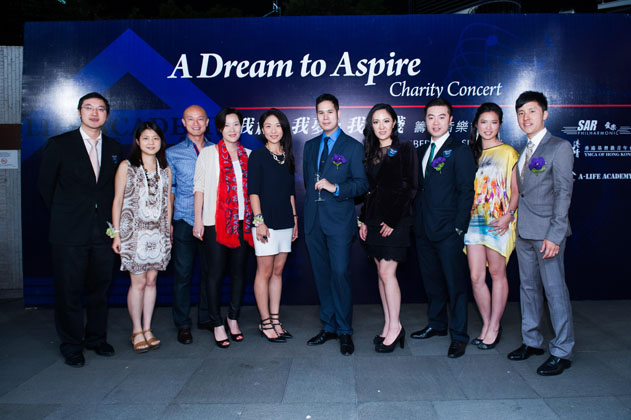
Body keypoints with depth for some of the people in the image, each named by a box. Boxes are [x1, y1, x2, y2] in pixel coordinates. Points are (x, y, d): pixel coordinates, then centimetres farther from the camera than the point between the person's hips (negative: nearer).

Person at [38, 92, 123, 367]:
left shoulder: (114, 148, 9)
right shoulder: (59, 145, 0)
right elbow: (45, 184, 5)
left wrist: (112, 219, 7)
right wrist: (63, 215, 8)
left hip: (103, 231, 3)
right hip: (70, 232, -3)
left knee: (100, 287, 11)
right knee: (69, 290, 5)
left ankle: (96, 337, 27)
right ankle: (71, 345, 19)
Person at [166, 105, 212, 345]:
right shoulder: (173, 153, 6)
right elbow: (169, 190, 6)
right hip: (184, 221, -2)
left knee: (209, 271, 9)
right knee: (182, 273, 2)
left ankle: (206, 318, 24)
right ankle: (182, 324, 14)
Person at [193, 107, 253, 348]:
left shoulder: (248, 155, 11)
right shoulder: (208, 154, 2)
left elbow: (251, 188, 14)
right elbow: (199, 187, 0)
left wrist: (256, 219, 8)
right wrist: (198, 219, -6)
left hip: (242, 222, 3)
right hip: (215, 222, -3)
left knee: (239, 271, 8)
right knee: (215, 273, 0)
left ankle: (233, 319, 23)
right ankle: (217, 324, 11)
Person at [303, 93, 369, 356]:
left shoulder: (352, 147, 1)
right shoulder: (310, 146, 16)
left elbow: (362, 183, -4)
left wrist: (335, 188, -17)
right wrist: (311, 203, 15)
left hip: (339, 220, -5)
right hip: (314, 221, 5)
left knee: (340, 273, -7)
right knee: (322, 274, 9)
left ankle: (344, 332, 5)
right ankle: (328, 327, 20)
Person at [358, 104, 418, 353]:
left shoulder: (405, 151, -2)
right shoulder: (369, 153, 14)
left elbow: (410, 189, -8)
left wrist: (393, 220, -12)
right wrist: (363, 219, 7)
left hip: (395, 220, -6)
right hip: (373, 219, 6)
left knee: (387, 271, -10)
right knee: (381, 272, 8)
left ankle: (395, 326, 3)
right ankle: (388, 326, 16)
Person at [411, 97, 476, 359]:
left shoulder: (459, 151, -4)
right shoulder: (421, 152, 15)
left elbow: (466, 192, -9)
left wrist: (459, 227, -14)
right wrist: (416, 222, 8)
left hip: (448, 231, -6)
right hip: (424, 230, 6)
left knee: (455, 283, 2)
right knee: (431, 280, 16)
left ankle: (459, 336, 13)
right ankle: (436, 324, 32)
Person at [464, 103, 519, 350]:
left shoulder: (508, 153, 0)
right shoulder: (472, 153, 13)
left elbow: (516, 190, -3)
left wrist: (508, 216, -16)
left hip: (498, 222, -4)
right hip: (474, 219, 4)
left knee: (497, 274, 4)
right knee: (476, 277, 3)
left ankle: (494, 327, 16)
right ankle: (486, 324, 19)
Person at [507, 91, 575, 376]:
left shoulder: (559, 147, -6)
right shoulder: (524, 152, 16)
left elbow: (563, 193, -12)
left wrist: (555, 235, -17)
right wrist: (515, 225, 6)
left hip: (547, 232, -7)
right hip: (524, 232, 7)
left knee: (555, 290, -2)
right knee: (528, 287, 14)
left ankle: (562, 352, 9)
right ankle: (531, 341, 27)